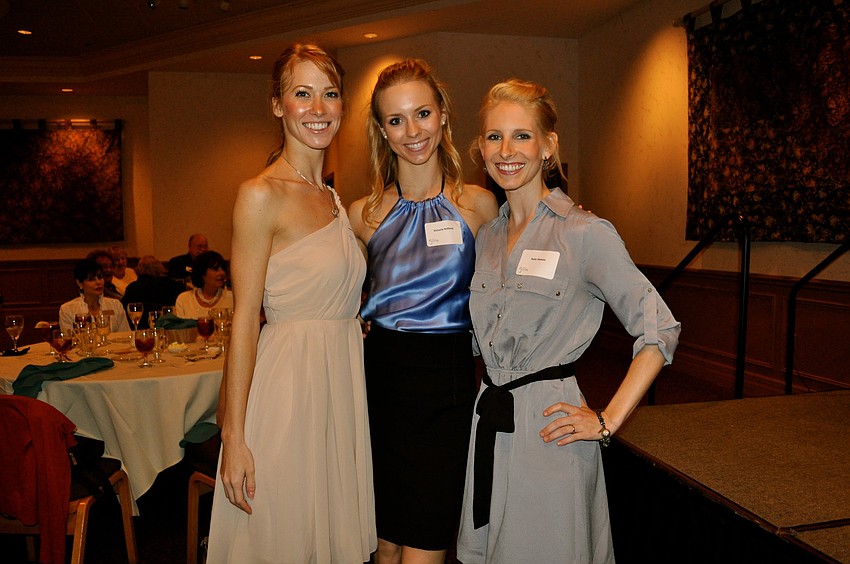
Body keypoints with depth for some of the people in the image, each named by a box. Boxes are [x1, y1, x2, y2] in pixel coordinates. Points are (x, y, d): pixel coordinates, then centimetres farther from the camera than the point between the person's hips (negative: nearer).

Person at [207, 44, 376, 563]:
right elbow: (245, 320, -14)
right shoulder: (261, 195, -11)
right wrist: (233, 438, -14)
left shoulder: (337, 202, 12)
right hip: (288, 380, -7)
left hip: (343, 383, 7)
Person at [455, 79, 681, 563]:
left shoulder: (585, 233, -12)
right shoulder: (487, 237, 8)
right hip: (488, 425, 6)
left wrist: (607, 421, -13)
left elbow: (659, 330, -12)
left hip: (549, 431, -6)